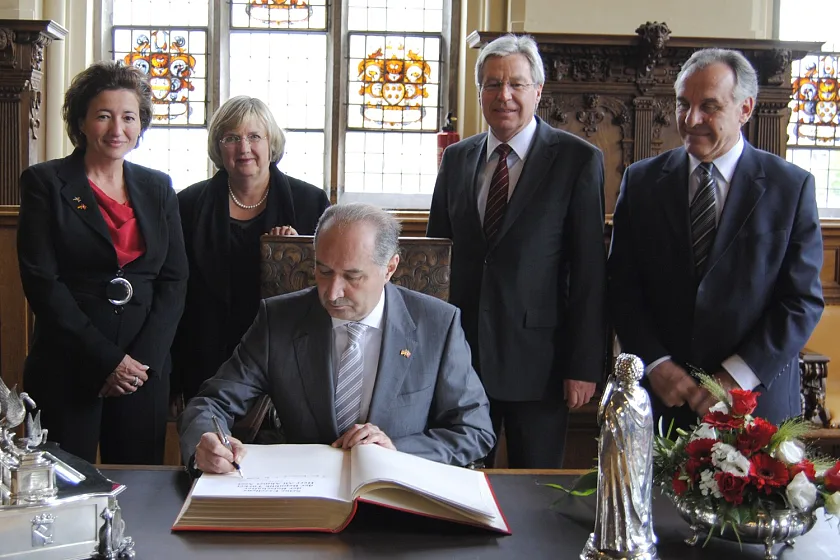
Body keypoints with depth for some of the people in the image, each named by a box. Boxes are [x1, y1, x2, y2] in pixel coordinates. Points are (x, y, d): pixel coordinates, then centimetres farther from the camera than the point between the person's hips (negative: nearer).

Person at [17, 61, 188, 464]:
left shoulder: (157, 188, 12)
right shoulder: (45, 182, 0)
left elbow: (174, 279, 8)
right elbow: (41, 280, -7)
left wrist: (145, 358, -6)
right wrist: (105, 358, -12)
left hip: (146, 367, 3)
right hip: (66, 367, -3)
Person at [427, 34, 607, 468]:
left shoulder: (578, 159, -4)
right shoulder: (456, 158, 9)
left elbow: (590, 270, -7)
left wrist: (585, 365, -10)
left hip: (537, 360, -3)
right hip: (461, 352, 4)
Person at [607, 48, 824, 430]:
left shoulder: (792, 187, -3)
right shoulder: (641, 181, 3)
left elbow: (803, 300, -5)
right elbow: (622, 287, 2)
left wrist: (738, 377, -12)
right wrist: (656, 363, -10)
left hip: (757, 397, -1)